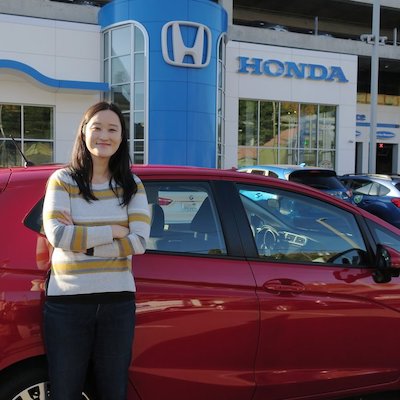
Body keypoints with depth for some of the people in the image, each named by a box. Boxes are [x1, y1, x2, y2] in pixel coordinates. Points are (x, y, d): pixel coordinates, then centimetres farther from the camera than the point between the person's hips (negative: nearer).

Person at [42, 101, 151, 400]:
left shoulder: (131, 185, 4)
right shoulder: (62, 180, -1)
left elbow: (139, 241, -9)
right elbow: (57, 234, -16)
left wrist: (81, 240, -14)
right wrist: (113, 231, -13)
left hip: (118, 300, 2)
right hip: (67, 302, -1)